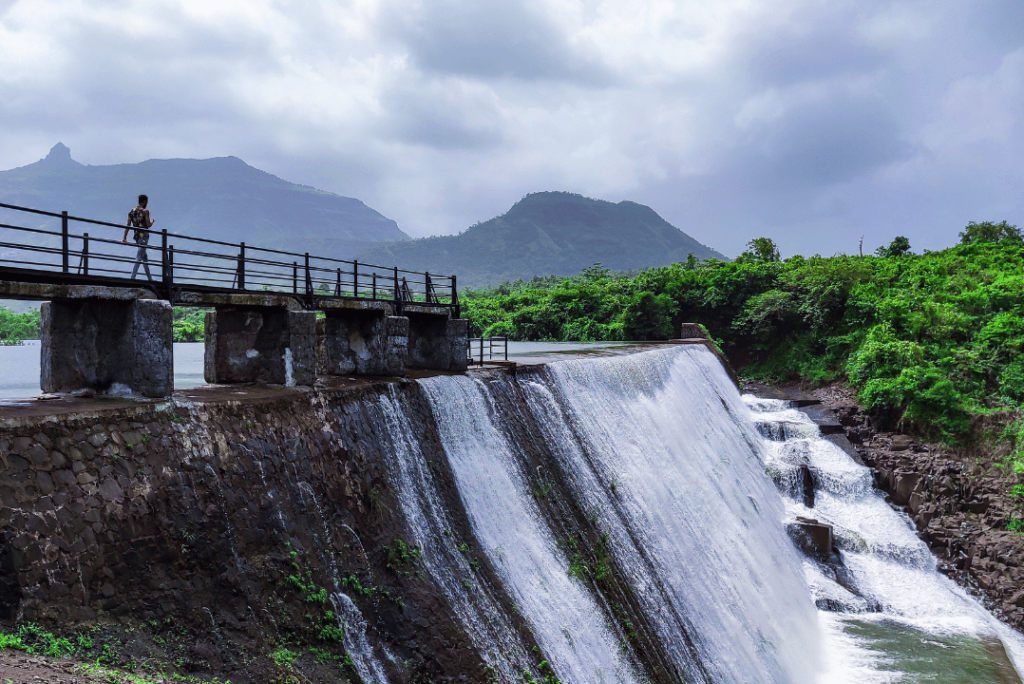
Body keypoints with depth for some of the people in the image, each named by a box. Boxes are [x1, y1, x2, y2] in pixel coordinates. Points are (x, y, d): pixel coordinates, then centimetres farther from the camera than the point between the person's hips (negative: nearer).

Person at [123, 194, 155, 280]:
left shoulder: (131, 212, 10)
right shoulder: (145, 211, -8)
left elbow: (128, 225, 4)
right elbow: (148, 225, -14)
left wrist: (124, 238, -1)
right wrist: (152, 221, 8)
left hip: (137, 236, 7)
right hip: (144, 235, -7)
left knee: (144, 257, 16)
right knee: (139, 256, -10)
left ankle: (149, 277, 23)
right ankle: (133, 276, -17)